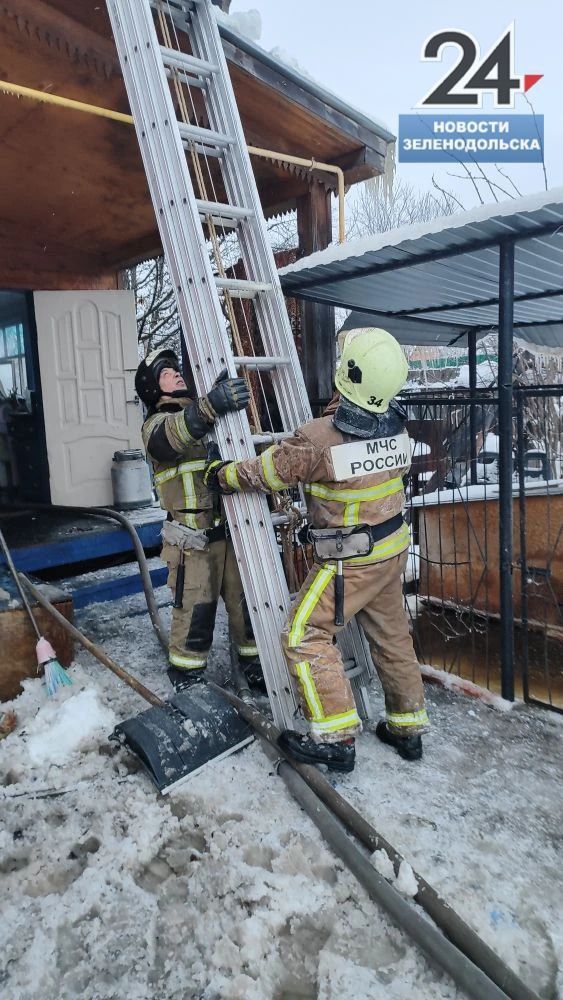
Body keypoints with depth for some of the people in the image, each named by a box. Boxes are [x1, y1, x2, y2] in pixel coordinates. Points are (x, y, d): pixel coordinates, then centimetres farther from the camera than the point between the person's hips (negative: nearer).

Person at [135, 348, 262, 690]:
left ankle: (255, 664, 29)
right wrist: (210, 406, -43)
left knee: (246, 599, 11)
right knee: (195, 609, 2)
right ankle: (187, 679, 21)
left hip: (231, 529, 5)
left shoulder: (203, 412, 18)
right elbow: (174, 435, -27)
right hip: (193, 539, -5)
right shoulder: (156, 425, -1)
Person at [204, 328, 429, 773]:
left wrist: (220, 473, 6)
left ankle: (335, 737, 8)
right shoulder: (397, 425, -3)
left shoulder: (320, 437, -24)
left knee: (305, 635, 4)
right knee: (392, 637, 19)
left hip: (349, 560, -7)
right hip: (394, 549, 8)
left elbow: (269, 471, -12)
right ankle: (407, 727, 33)